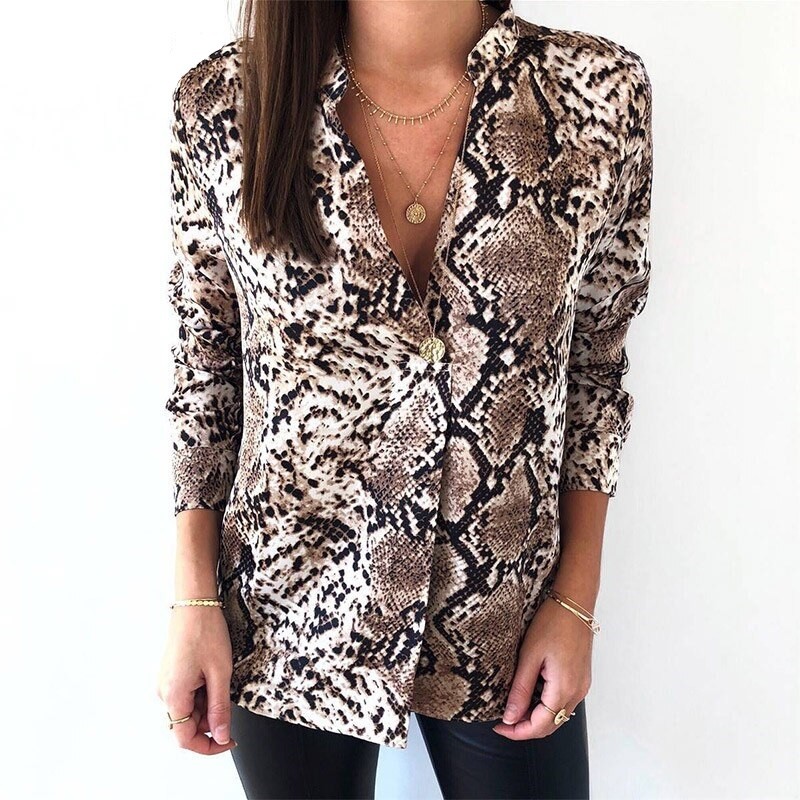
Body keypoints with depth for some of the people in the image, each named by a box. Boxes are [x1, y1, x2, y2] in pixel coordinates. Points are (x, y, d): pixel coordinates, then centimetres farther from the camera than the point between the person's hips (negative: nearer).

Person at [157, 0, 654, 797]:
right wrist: (193, 604, -1)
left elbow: (595, 369, -1)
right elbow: (206, 372, -1)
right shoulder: (222, 104, -10)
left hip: (506, 623, 1)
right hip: (289, 620, 0)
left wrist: (576, 604, -2)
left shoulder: (602, 95, -10)